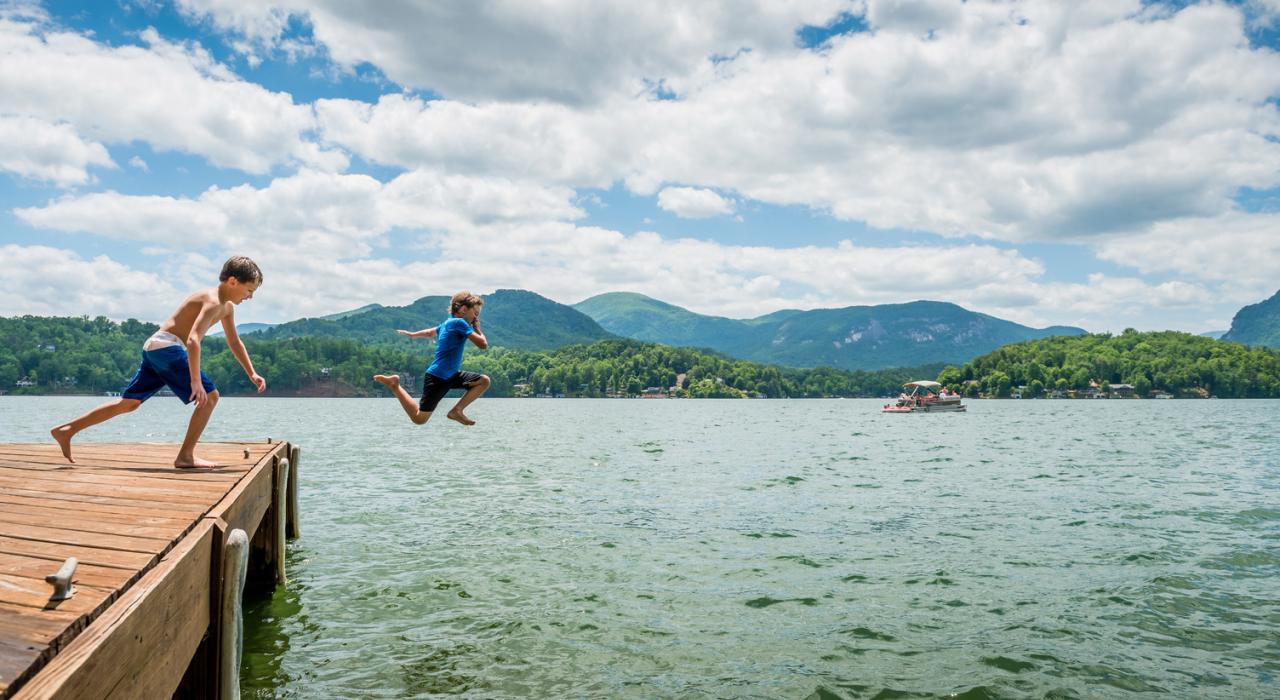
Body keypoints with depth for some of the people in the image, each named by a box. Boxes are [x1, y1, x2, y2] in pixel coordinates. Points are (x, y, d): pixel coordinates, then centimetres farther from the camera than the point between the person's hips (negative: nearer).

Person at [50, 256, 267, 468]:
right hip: (167, 347, -10)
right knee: (209, 396, -11)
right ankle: (186, 456, -10)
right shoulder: (213, 302, -16)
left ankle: (67, 430, 19)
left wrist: (252, 374, 18)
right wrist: (195, 381, -33)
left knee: (129, 402, 15)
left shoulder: (227, 307, 16)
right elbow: (193, 340, -29)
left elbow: (235, 343, 25)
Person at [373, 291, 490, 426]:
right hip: (437, 378, -10)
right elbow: (483, 344, -19)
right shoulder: (459, 323, -16)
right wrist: (477, 328, -1)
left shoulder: (448, 323, 13)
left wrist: (411, 334, 50)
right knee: (419, 419, -4)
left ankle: (456, 411, 2)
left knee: (484, 381, 0)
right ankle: (393, 384, 8)